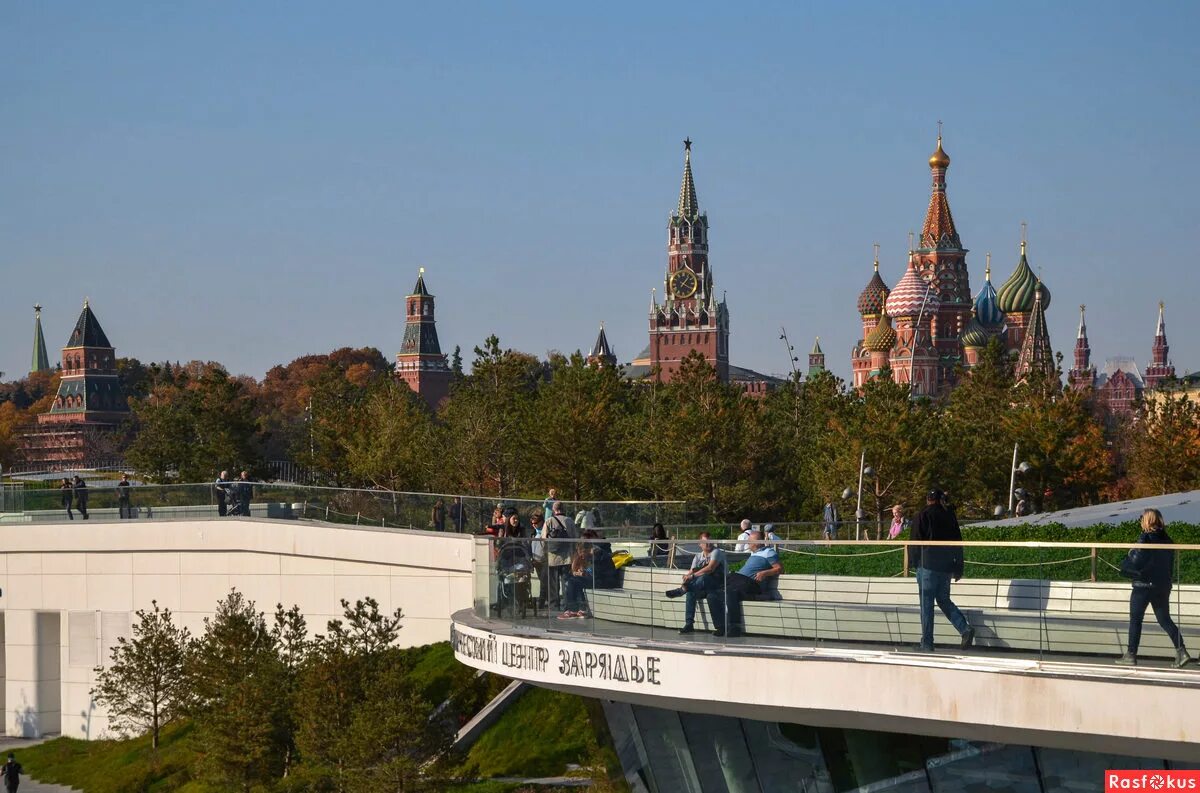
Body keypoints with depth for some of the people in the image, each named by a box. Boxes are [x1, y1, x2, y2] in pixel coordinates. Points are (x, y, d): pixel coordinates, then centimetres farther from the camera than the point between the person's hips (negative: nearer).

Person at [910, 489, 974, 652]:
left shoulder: (924, 515, -5)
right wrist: (958, 569, 16)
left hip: (928, 565, -5)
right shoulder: (949, 516, 9)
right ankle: (965, 628, -3)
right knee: (943, 600, 16)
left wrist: (913, 562, 2)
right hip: (946, 566, 5)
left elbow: (916, 540, -8)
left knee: (926, 603, -1)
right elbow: (958, 542, 11)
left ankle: (927, 643, -2)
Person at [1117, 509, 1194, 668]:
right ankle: (1181, 651, 0)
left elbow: (1136, 562, -17)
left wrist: (1130, 554, 4)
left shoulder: (1145, 539, -15)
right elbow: (1171, 565, 12)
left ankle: (1131, 655, 7)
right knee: (1165, 620, 11)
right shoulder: (1167, 541, 5)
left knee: (1135, 620, 5)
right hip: (1163, 586, 6)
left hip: (1144, 585, -6)